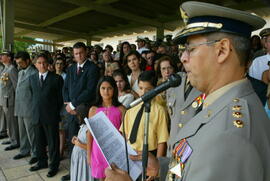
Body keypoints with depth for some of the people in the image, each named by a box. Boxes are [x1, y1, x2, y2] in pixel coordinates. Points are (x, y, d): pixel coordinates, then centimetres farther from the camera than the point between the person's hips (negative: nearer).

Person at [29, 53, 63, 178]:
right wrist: (35, 109, 11)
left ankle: (54, 165, 22)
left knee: (53, 142, 6)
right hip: (37, 115, 5)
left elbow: (60, 97, -3)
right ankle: (42, 162, 36)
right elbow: (32, 94, 16)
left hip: (51, 116, -5)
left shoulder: (56, 78, -6)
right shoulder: (32, 78, 9)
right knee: (39, 141, 17)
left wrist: (56, 112, 0)